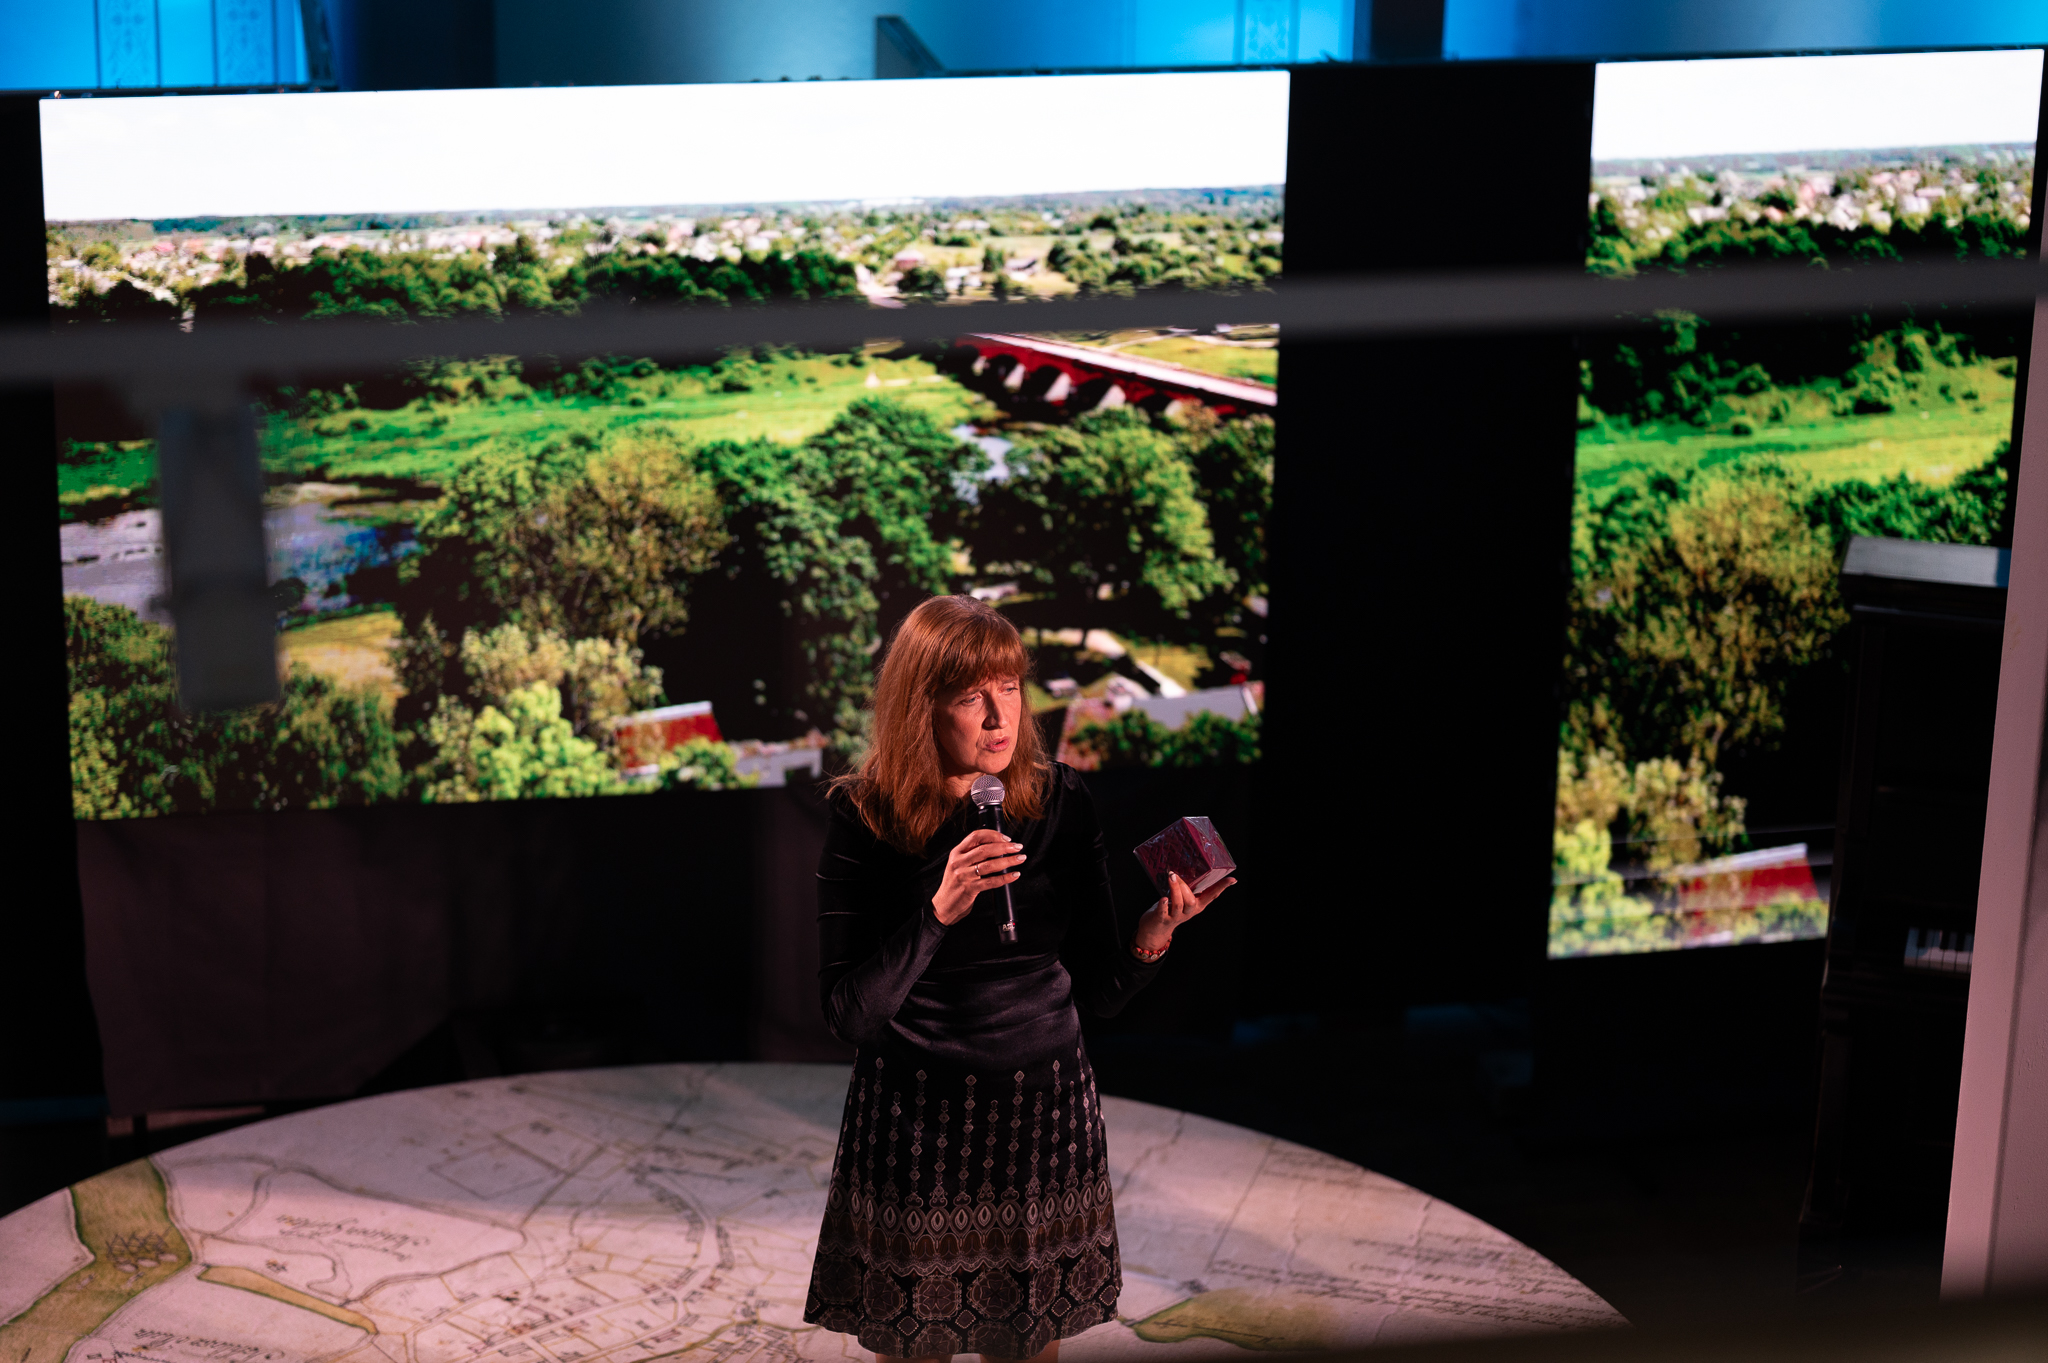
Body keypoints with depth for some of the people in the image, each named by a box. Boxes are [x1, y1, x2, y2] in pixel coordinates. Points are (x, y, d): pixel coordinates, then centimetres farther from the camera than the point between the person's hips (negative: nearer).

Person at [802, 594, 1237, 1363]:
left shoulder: (1060, 804, -3)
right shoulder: (867, 818, -11)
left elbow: (1099, 992, 0)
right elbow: (850, 1015, -16)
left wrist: (1152, 935, -20)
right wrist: (939, 911, -28)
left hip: (1044, 1116, 2)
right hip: (914, 1120, -2)